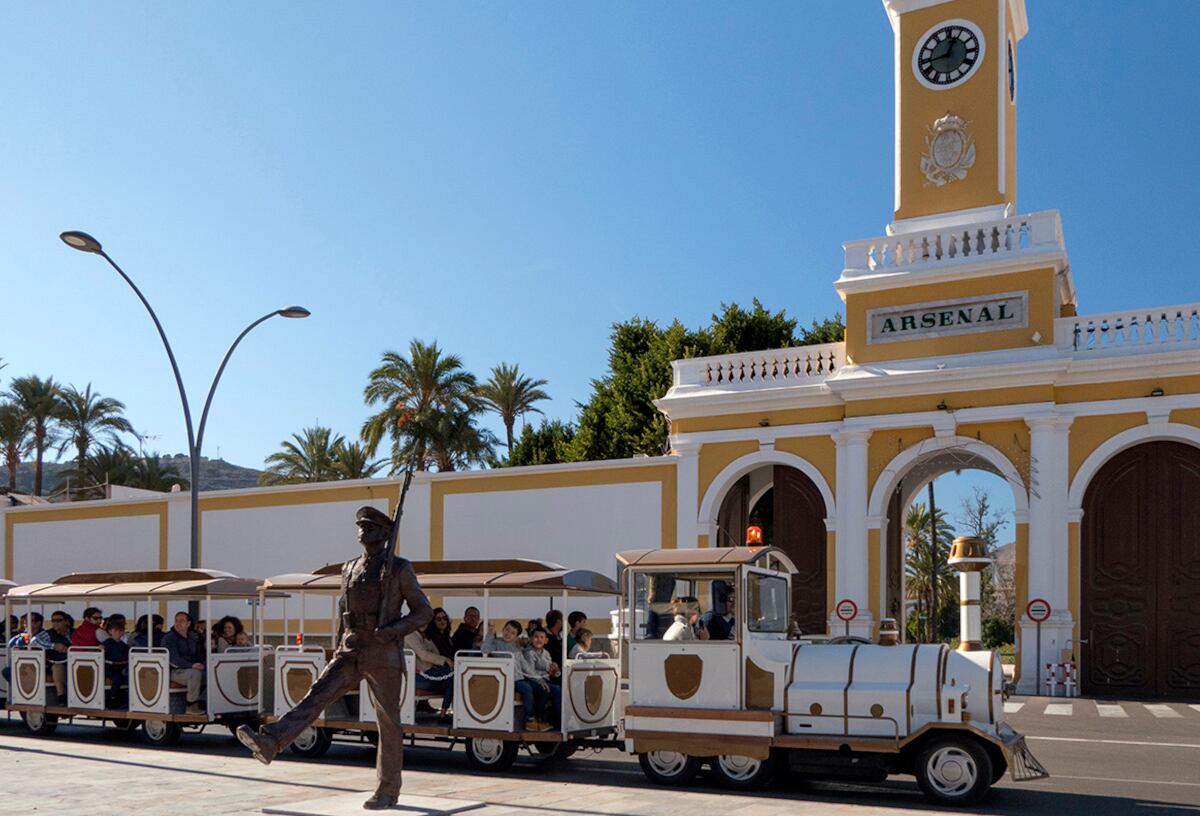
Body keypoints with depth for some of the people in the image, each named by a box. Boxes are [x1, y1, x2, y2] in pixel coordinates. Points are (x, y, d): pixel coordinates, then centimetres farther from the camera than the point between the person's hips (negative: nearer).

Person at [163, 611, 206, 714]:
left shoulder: (193, 637, 15)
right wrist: (191, 665, -29)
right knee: (195, 673, -35)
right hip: (174, 671, -7)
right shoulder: (168, 638, -6)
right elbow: (174, 659, -18)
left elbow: (199, 655, 22)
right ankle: (192, 706, -26)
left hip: (192, 669, 7)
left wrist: (202, 663, -1)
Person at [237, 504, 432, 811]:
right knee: (316, 696, -15)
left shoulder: (400, 569, -5)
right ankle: (269, 743, -31)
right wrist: (338, 654, 17)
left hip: (384, 656, -5)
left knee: (388, 723, 3)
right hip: (351, 653, 5)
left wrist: (393, 631, -20)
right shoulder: (350, 569, 12)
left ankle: (388, 791, 13)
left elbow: (423, 611, -6)